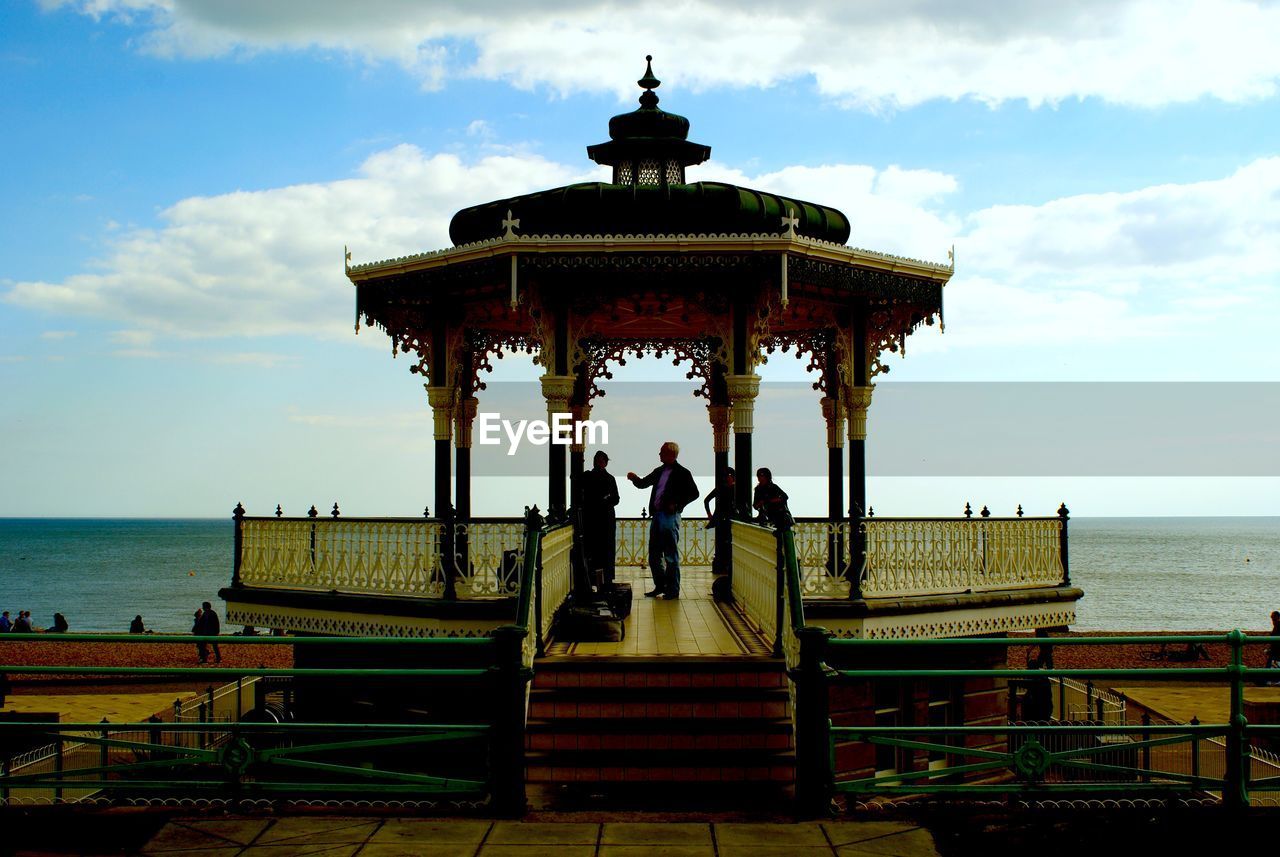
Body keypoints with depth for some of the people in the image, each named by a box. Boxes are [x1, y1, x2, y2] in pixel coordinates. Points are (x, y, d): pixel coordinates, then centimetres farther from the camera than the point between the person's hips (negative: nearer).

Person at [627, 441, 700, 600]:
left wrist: (677, 504, -14)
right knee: (654, 555, 10)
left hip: (670, 517, -7)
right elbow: (643, 484, 22)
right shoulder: (659, 471, 16)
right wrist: (634, 478, 1)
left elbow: (694, 493, -7)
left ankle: (673, 590, 3)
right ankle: (660, 586, 21)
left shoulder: (682, 473, -4)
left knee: (671, 555, -3)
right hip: (656, 516, 7)